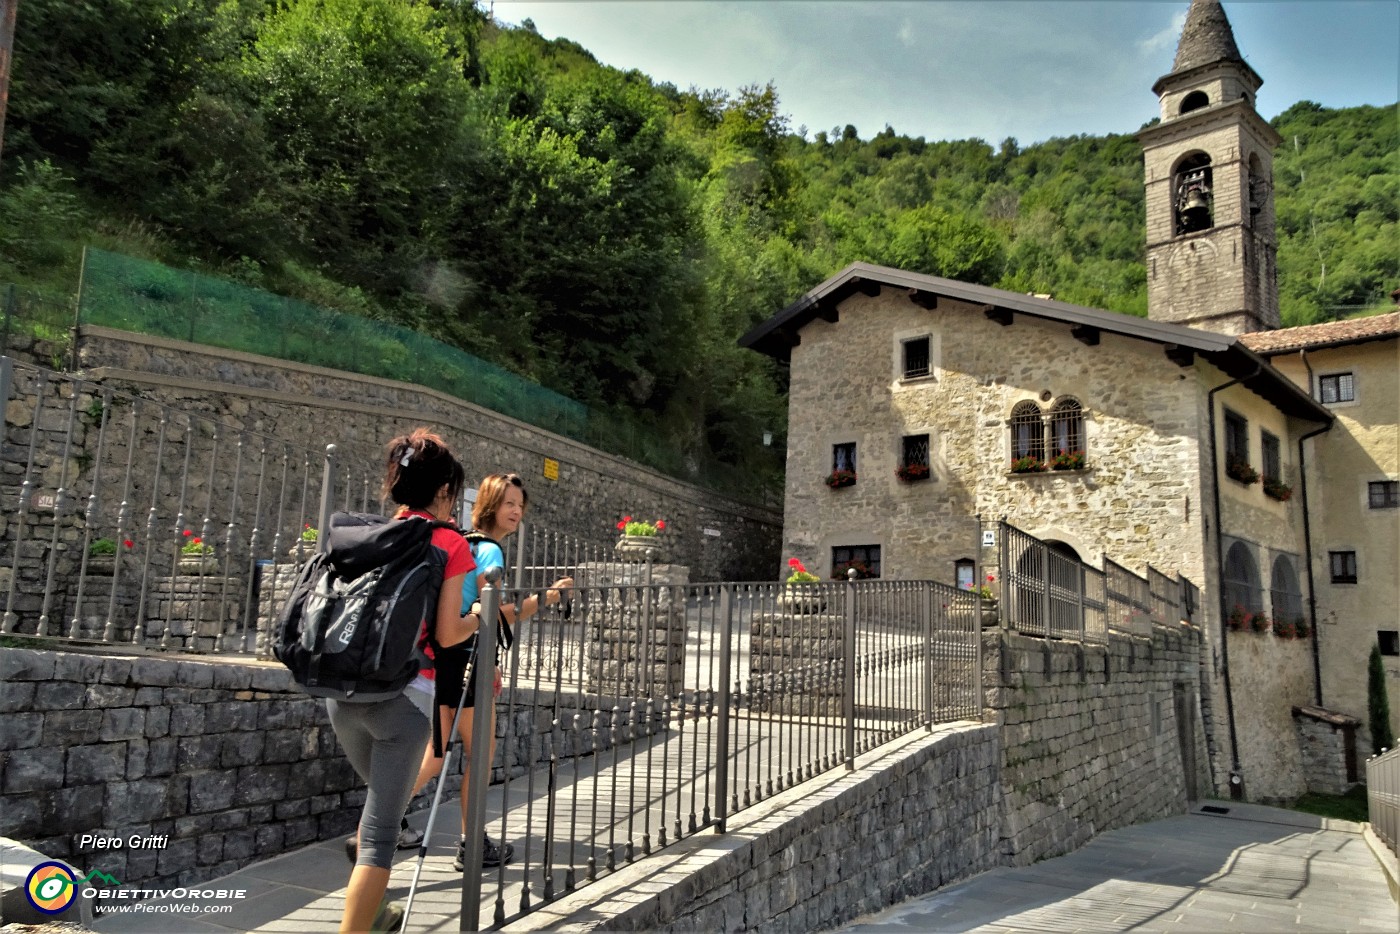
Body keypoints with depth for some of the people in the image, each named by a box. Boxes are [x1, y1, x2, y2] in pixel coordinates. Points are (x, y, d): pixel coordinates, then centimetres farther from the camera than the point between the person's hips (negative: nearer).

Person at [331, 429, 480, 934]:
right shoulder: (450, 544, -5)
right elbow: (446, 634, -10)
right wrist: (482, 615, 9)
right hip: (404, 694, -6)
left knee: (382, 794, 28)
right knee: (382, 829, 2)